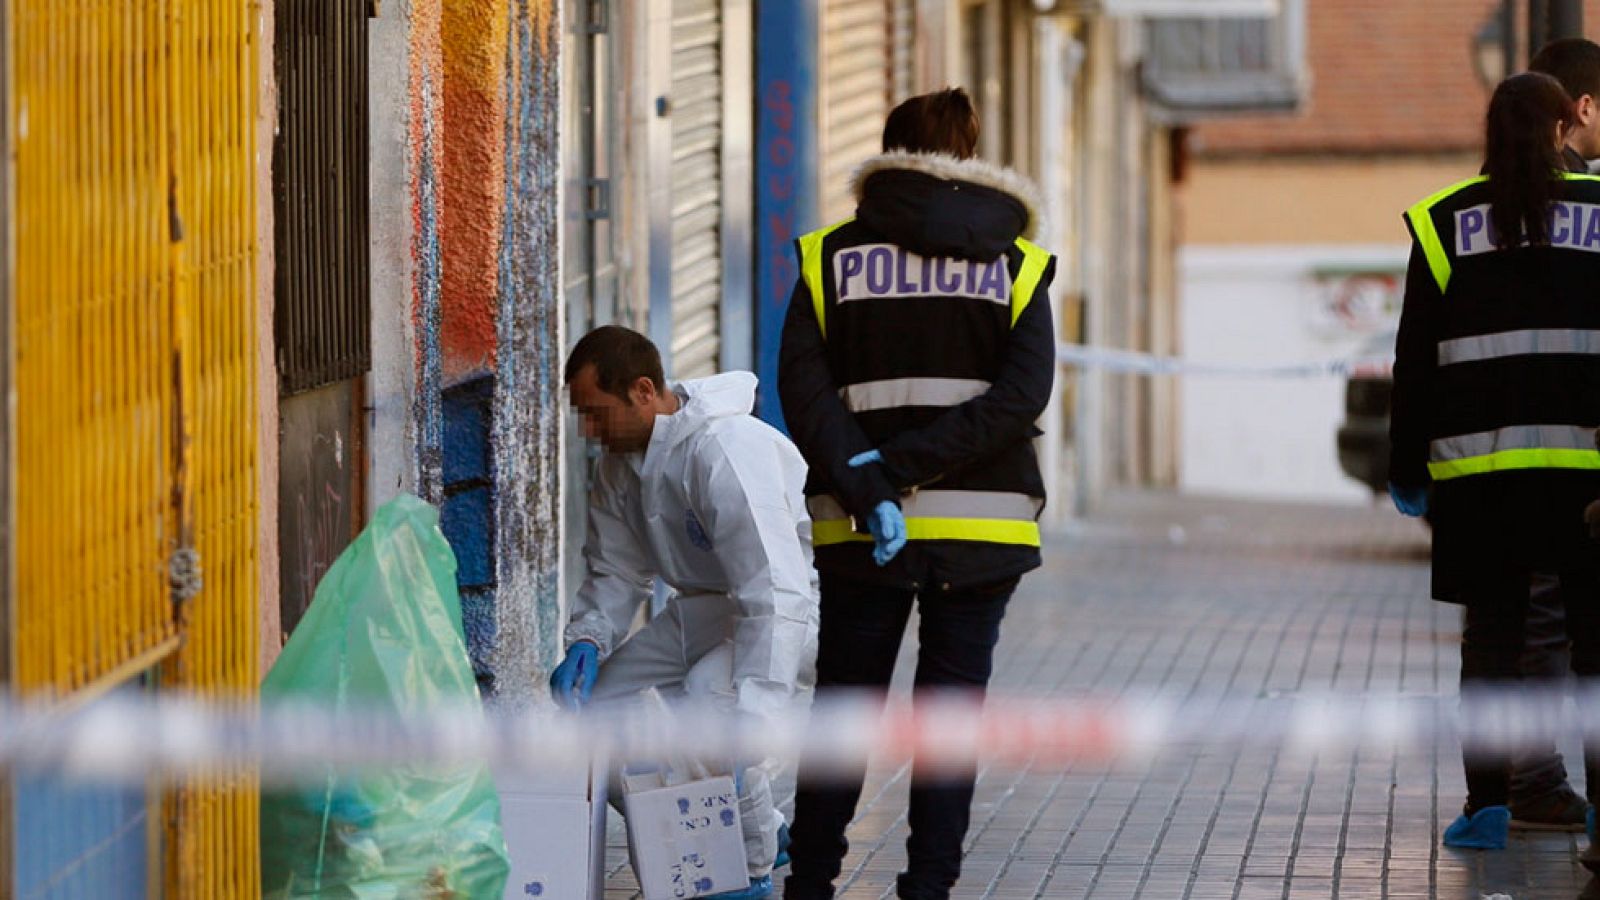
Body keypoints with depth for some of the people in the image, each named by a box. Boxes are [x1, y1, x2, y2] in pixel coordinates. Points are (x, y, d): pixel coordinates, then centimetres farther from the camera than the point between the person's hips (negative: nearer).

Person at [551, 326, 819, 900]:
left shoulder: (727, 451, -31)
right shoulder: (620, 459, -2)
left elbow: (773, 594, -39)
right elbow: (616, 570, 9)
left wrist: (754, 718, -46)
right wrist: (586, 641, -13)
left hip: (804, 600, -9)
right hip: (713, 604, 9)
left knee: (709, 691, -35)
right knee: (592, 695, -1)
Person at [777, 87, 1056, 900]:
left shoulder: (834, 258, 2)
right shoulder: (1014, 263, 3)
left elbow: (802, 386, -10)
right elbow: (1023, 392, -10)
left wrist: (866, 483, -16)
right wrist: (907, 466, -13)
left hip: (858, 531, 0)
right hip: (983, 523, 0)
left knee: (843, 705, 12)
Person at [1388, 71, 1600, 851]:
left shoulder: (1445, 223, 5)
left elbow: (1415, 360, 5)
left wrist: (1407, 468, 10)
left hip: (1478, 463, 1)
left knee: (1491, 634, 5)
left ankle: (1488, 805, 2)